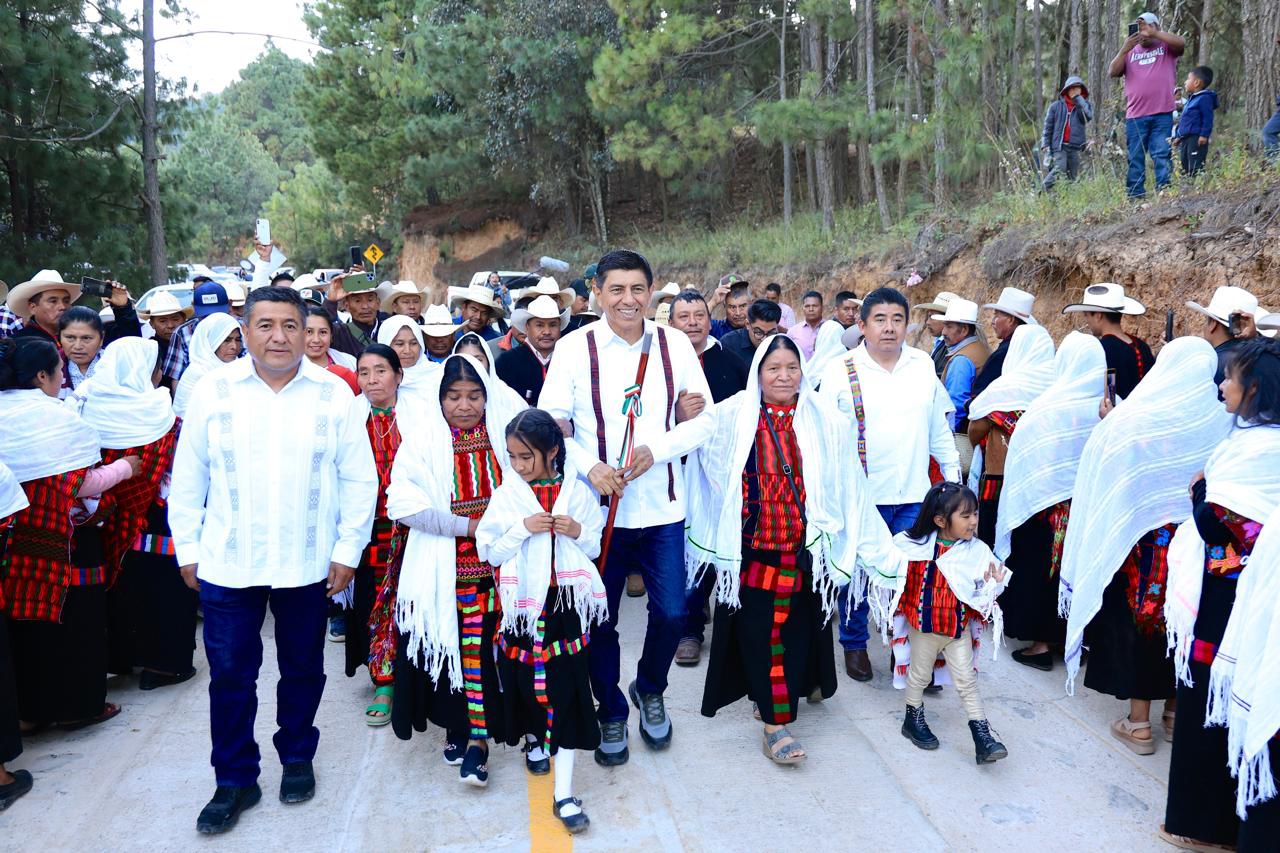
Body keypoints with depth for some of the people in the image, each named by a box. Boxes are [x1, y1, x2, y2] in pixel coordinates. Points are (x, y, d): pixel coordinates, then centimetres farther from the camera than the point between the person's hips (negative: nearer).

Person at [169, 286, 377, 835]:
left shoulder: (334, 393, -5)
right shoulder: (213, 390, -3)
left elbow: (358, 478, -2)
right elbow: (188, 477, 3)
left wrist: (349, 550, -4)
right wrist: (188, 549, 3)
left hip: (307, 564, 0)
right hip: (227, 564, 0)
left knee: (302, 669, 14)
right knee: (230, 674, 7)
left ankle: (297, 758, 36)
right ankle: (234, 780, 25)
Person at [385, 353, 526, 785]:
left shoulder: (506, 431, 1)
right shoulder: (422, 439, -4)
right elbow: (404, 503, -12)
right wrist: (468, 526, -16)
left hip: (498, 561, 1)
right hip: (445, 567, 0)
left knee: (483, 644, -1)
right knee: (450, 643, 8)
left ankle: (478, 738, 10)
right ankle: (456, 725, 29)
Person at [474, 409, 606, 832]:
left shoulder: (578, 492, 0)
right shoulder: (505, 496, -1)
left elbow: (596, 549, 6)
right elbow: (490, 552, -4)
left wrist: (579, 533, -14)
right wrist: (524, 529, -17)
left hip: (566, 602, 0)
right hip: (523, 603, 1)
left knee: (567, 688, -2)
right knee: (526, 678, 12)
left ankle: (564, 792, 3)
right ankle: (533, 736, 46)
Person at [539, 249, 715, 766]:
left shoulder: (675, 345, 1)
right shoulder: (575, 347, -4)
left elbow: (704, 420, 1)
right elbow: (549, 422, -4)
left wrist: (656, 449, -15)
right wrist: (589, 466, -21)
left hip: (662, 508, 1)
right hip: (597, 507, -1)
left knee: (671, 614, 5)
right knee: (601, 621, 10)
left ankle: (650, 689, 36)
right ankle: (611, 712, 34)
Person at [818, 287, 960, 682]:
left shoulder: (923, 365, 5)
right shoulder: (840, 370, -6)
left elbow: (939, 427, 13)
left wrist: (953, 475, 14)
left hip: (913, 494, 3)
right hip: (860, 495, -2)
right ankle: (854, 644, 29)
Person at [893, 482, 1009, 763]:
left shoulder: (977, 551, -10)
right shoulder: (914, 546, -15)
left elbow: (981, 595, -3)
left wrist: (994, 585, -21)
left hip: (959, 628, 1)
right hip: (923, 625, -1)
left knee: (967, 681, 6)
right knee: (919, 676, 16)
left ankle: (982, 738, 11)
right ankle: (913, 721, 36)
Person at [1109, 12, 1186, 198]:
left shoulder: (1166, 47, 10)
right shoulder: (1130, 52, 16)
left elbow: (1181, 43, -11)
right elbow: (1113, 72, 4)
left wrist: (1154, 34, -15)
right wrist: (1124, 49, -8)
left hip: (1162, 114, -2)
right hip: (1135, 115, 2)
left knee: (1162, 156, -6)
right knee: (1135, 158, 2)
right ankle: (1135, 197, 4)